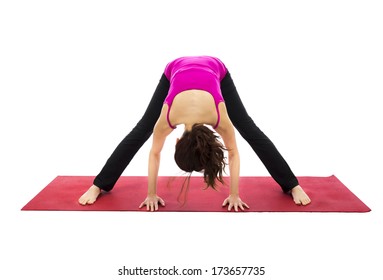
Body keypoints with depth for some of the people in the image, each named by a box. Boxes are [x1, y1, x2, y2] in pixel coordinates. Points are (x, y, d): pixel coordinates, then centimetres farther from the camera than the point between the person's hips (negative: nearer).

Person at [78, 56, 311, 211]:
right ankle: (99, 186, 8)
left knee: (251, 131, -4)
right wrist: (151, 194, -13)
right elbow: (154, 153, -18)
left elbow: (233, 154, -20)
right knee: (141, 132, -3)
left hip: (216, 70, 0)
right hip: (176, 69, 1)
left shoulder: (220, 118, -36)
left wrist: (235, 195, -16)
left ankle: (293, 186, 6)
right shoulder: (168, 118, -35)